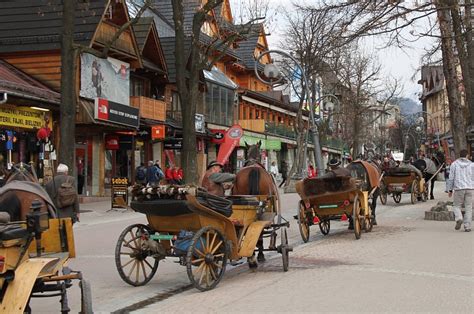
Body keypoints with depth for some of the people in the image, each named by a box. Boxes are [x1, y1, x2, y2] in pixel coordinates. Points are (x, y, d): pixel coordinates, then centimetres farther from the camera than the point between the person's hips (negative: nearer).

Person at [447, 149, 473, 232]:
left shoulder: (454, 164, 3)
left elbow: (451, 178, 2)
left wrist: (450, 189, 7)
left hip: (459, 188, -1)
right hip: (469, 188, 1)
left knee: (456, 205, 10)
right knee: (468, 207, 5)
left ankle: (459, 219, -17)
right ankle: (467, 226, 0)